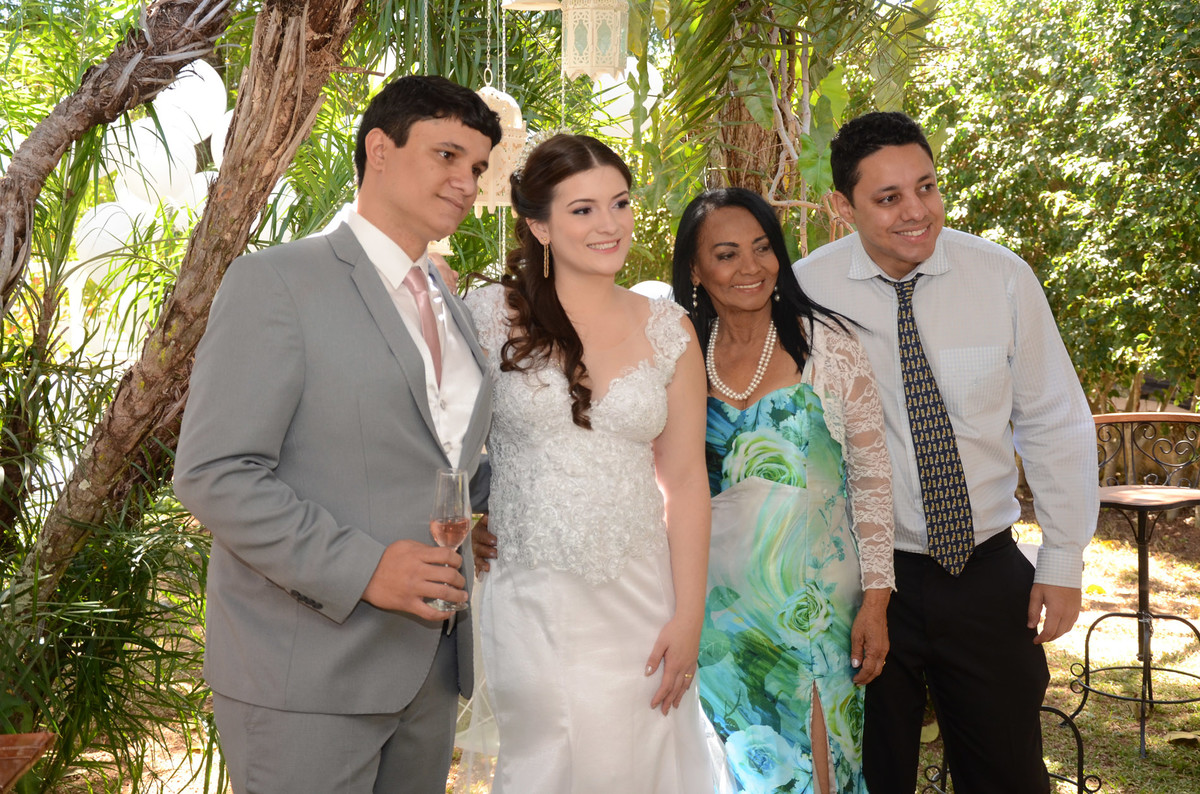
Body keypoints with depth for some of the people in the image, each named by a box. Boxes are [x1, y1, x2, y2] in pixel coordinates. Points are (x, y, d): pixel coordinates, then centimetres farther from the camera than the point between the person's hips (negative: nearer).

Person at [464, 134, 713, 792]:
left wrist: (689, 616, 0)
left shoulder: (668, 330, 3)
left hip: (641, 600, 2)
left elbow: (684, 481, 3)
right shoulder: (491, 315, -4)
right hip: (532, 604, -2)